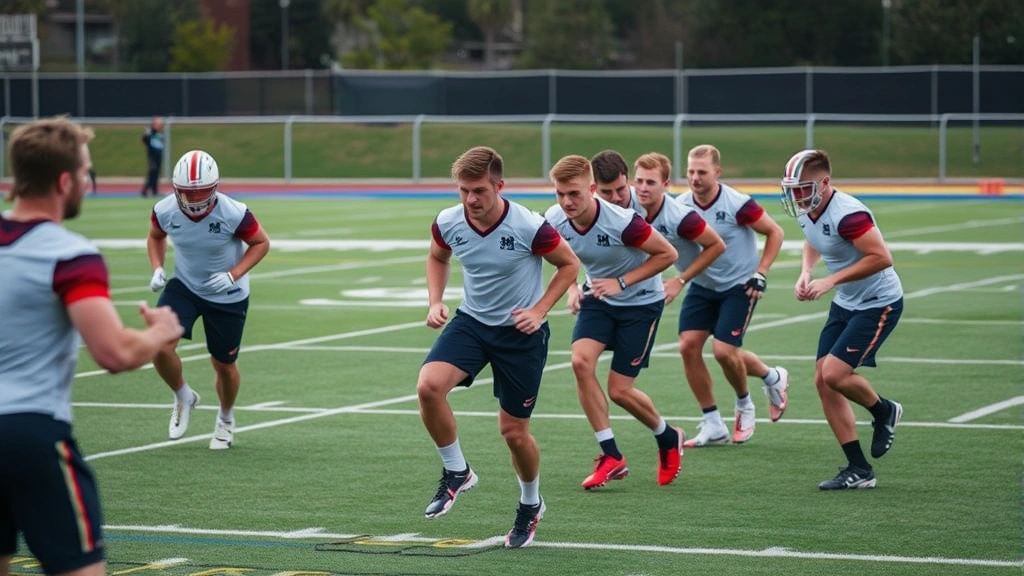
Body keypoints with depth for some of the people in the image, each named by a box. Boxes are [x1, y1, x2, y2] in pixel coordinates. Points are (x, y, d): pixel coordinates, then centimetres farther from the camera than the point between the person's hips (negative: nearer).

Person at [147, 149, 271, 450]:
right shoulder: (165, 211, -19)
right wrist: (157, 268, -12)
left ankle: (226, 419, 42)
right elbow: (156, 236, 5)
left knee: (224, 365, 10)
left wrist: (234, 275, -24)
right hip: (184, 286, 2)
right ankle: (183, 397, 12)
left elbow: (261, 243, -11)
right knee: (160, 347, -20)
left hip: (227, 296, -2)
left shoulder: (233, 214, -28)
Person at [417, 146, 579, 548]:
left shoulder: (529, 227, -24)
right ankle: (456, 472, -1)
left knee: (513, 430, 4)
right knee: (428, 385, -24)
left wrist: (538, 310, -16)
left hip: (520, 333, -3)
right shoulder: (448, 223, -11)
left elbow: (569, 264, -7)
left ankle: (530, 504, 34)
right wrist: (435, 302, -1)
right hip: (471, 321, 3)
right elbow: (438, 257, 13)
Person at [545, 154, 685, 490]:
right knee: (581, 361, -21)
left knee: (620, 391, -6)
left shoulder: (622, 222, -30)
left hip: (641, 302, -5)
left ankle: (668, 438, 27)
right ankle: (611, 457, -10)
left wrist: (622, 282, -23)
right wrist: (572, 288, -10)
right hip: (599, 300, 5)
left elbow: (668, 254, -18)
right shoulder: (555, 221, -14)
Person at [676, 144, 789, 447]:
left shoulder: (737, 204, -20)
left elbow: (775, 232, -8)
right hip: (702, 285, 5)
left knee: (723, 350, -15)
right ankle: (712, 425, 3)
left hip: (739, 285, -5)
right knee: (688, 345, -7)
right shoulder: (681, 206, -7)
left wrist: (760, 274, -12)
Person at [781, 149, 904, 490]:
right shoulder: (806, 213, 1)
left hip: (878, 303, -9)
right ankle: (858, 470, 8)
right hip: (846, 304, 9)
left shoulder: (847, 214, -27)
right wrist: (805, 274, 3)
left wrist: (830, 281, -26)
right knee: (823, 380, 2)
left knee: (834, 373, -18)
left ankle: (884, 412, 14)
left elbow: (882, 258, -29)